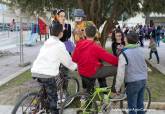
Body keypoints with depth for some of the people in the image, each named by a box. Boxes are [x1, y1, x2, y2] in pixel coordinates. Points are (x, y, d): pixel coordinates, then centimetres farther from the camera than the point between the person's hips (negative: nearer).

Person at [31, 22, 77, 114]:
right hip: (48, 74, -7)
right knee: (53, 98, 4)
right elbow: (67, 61, 5)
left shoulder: (46, 43, 18)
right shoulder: (59, 45, -3)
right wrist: (75, 66, 24)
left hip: (36, 71, 7)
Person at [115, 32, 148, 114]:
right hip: (143, 80, 7)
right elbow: (145, 67, 13)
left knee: (132, 107, 5)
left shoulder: (124, 53, -14)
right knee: (140, 104, 18)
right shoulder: (140, 51, 6)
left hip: (132, 82, -6)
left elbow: (120, 73, -17)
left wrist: (117, 87, -10)